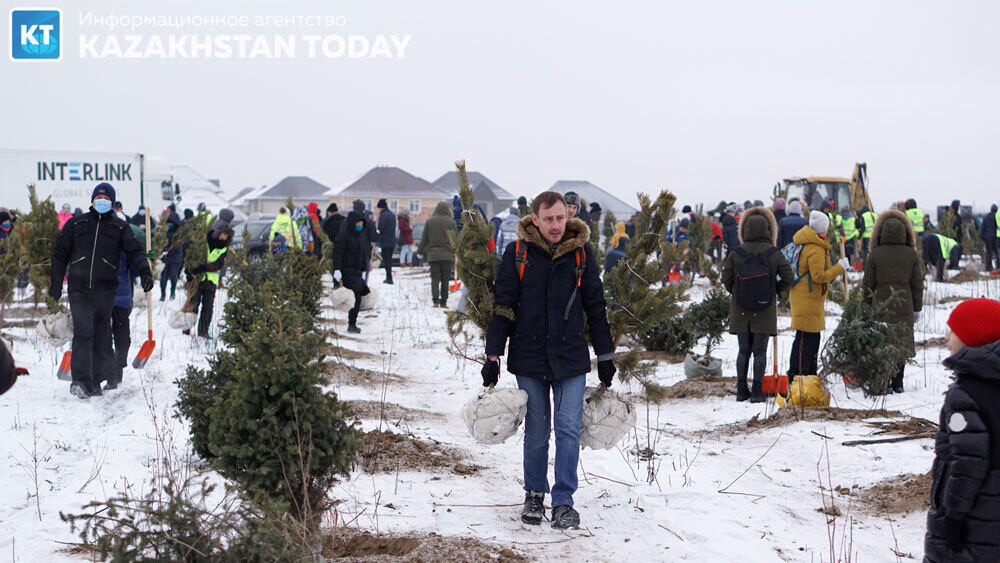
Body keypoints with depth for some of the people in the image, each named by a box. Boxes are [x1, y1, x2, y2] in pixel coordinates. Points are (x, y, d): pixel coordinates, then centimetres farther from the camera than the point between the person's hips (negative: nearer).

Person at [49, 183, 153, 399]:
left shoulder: (120, 228, 10)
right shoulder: (76, 224, 11)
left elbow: (135, 252, 1)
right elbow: (60, 254, 15)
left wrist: (144, 272, -16)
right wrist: (56, 282, 11)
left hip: (105, 291, 1)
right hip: (79, 289, -1)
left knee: (101, 337, 5)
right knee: (83, 332, -15)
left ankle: (94, 380, 16)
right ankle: (81, 380, -21)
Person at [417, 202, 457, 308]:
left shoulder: (429, 221, 3)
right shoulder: (452, 222, 1)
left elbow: (424, 238, 5)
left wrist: (420, 252, 13)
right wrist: (456, 255, 10)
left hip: (433, 254, 1)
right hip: (447, 255, -1)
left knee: (435, 279, 3)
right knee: (445, 279, 5)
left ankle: (436, 300, -13)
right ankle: (443, 302, 3)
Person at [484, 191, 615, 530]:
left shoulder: (581, 253, 2)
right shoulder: (517, 254, -2)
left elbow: (595, 306, 9)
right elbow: (502, 304, 1)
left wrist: (605, 356, 9)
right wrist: (493, 355, -3)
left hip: (571, 359, 0)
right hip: (529, 359, 0)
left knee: (568, 428, -5)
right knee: (536, 431, 8)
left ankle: (564, 501, 4)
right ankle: (534, 496, 24)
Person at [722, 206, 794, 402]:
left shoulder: (737, 253, -7)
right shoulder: (774, 253, -8)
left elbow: (726, 278, -3)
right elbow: (788, 277, -5)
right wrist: (775, 291, 10)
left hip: (741, 312, 1)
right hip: (765, 312, -1)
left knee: (743, 351, 13)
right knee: (760, 352, 6)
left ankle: (741, 390, 14)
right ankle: (757, 392, 5)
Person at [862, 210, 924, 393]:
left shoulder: (875, 254, -5)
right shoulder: (911, 255, 0)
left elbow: (868, 284, -1)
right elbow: (917, 284, 5)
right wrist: (917, 307, 14)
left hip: (880, 304, -2)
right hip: (904, 307, 2)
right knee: (902, 344, 9)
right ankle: (897, 383, 10)